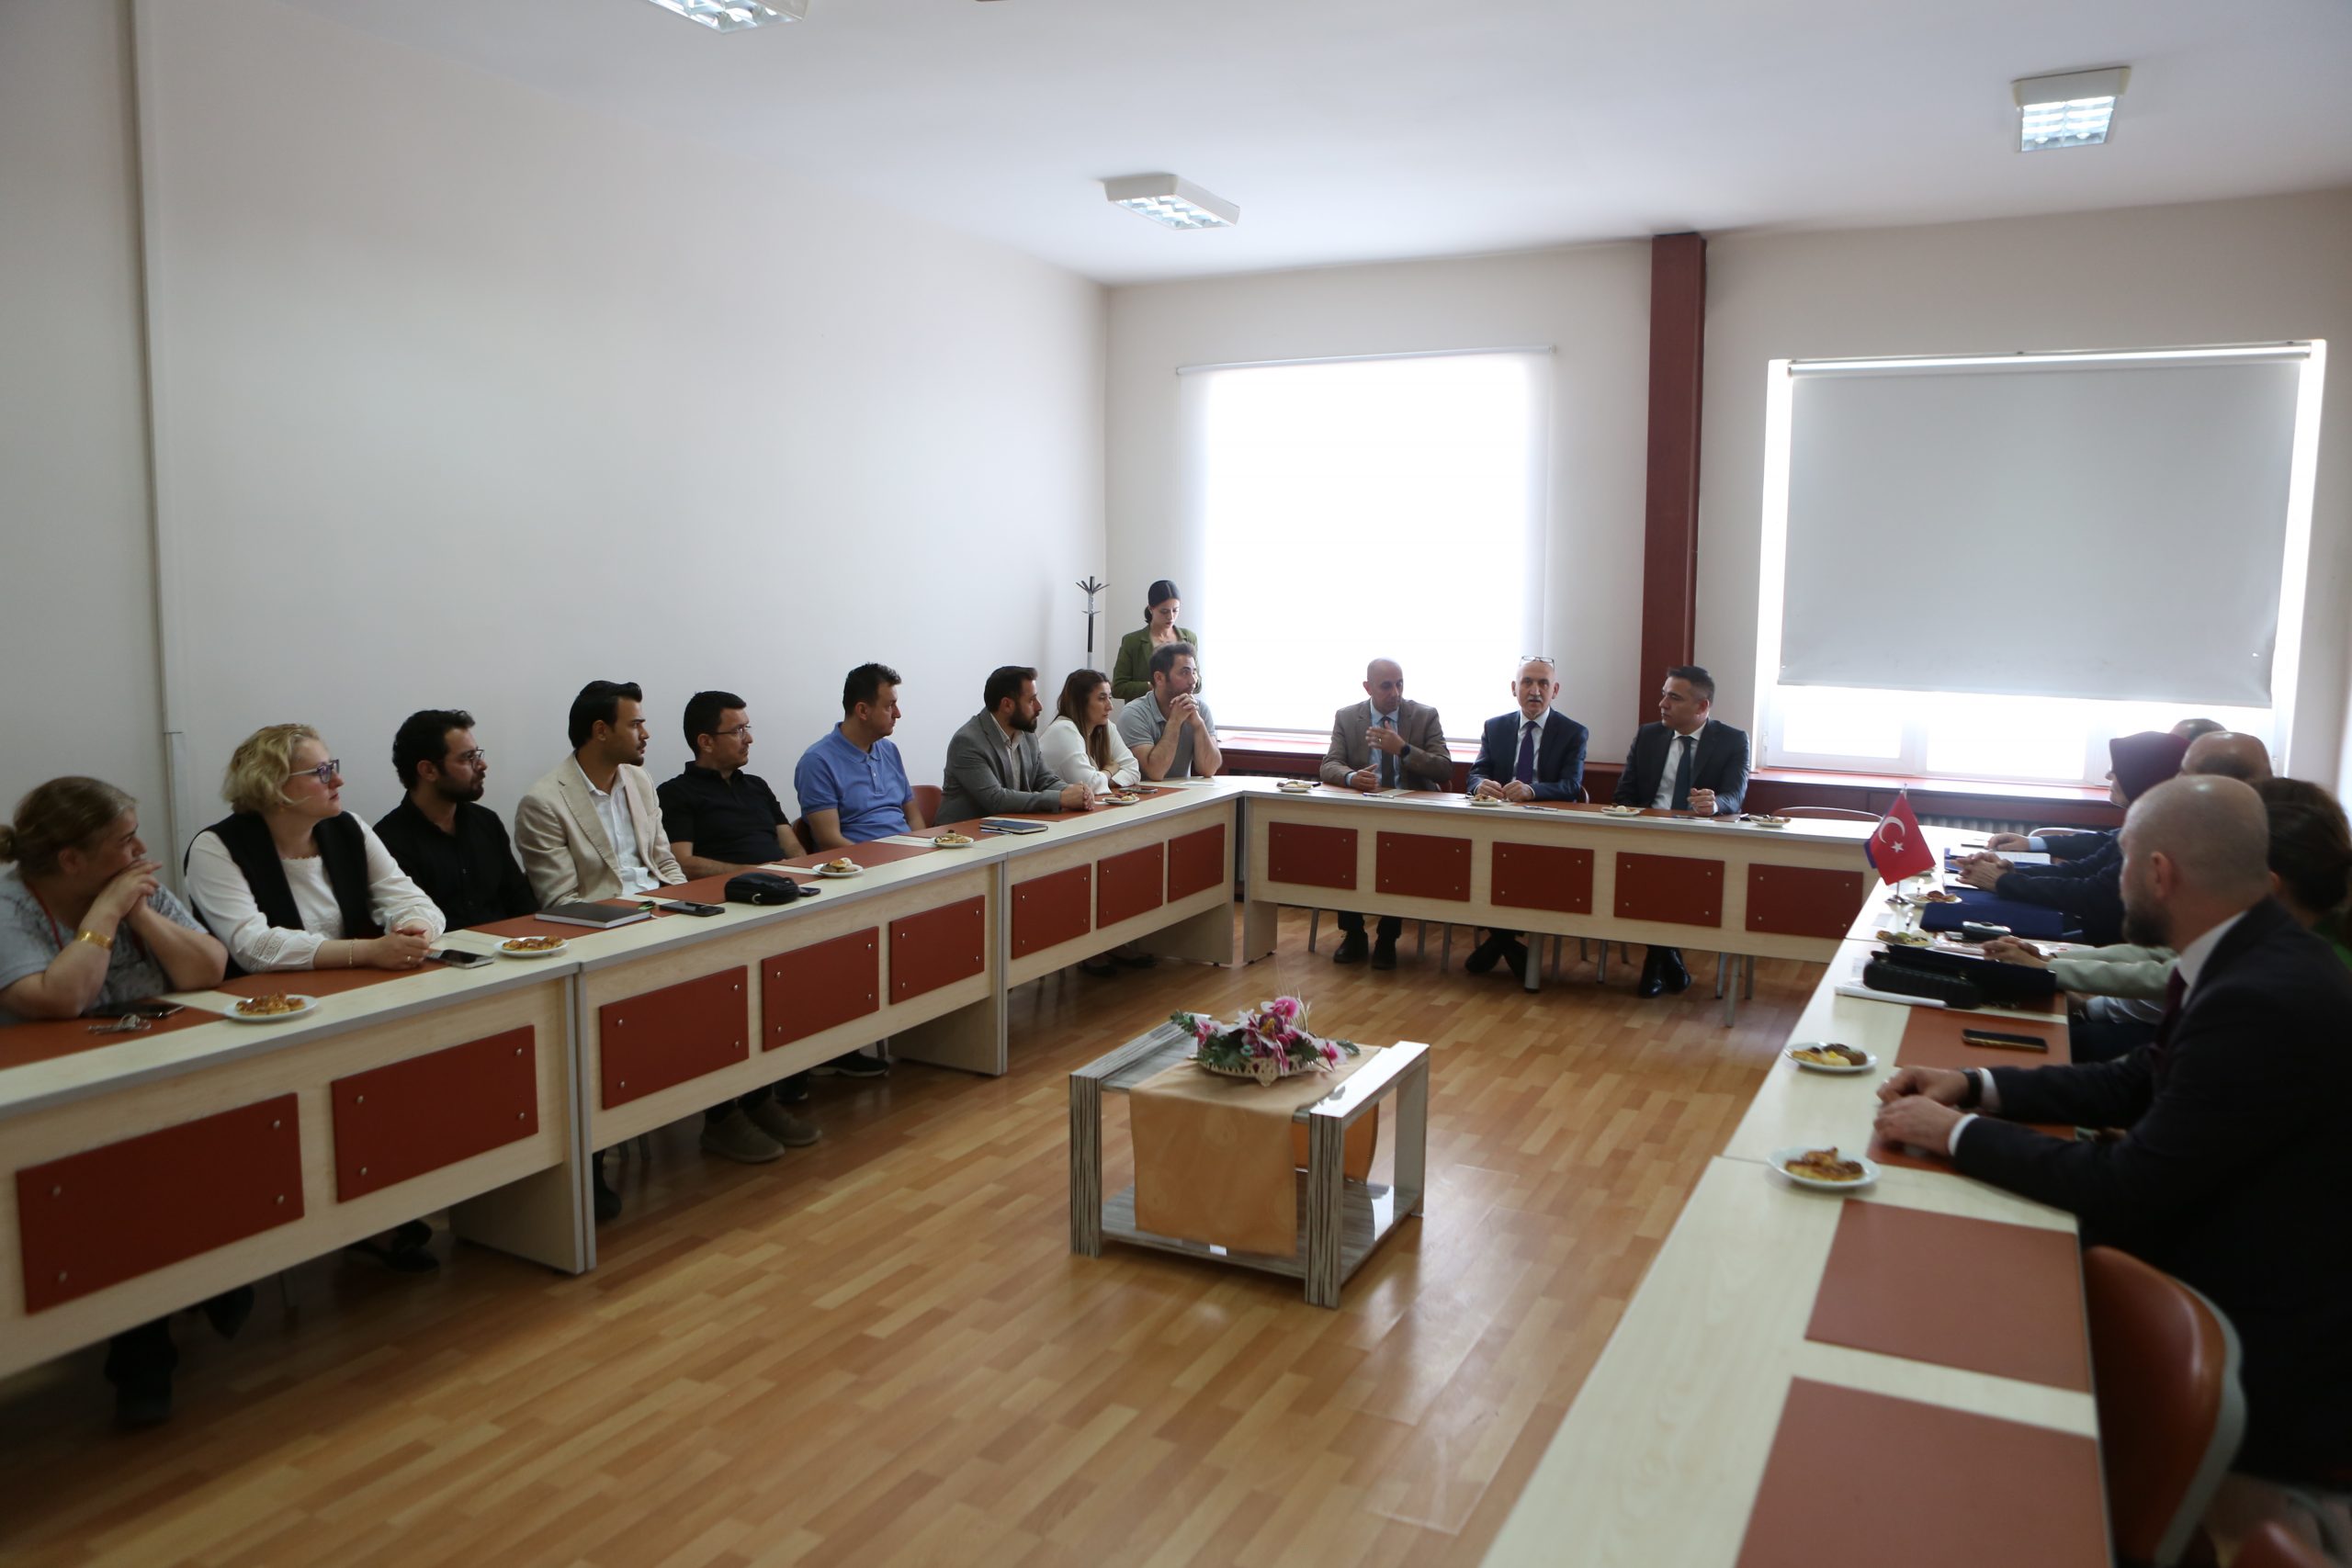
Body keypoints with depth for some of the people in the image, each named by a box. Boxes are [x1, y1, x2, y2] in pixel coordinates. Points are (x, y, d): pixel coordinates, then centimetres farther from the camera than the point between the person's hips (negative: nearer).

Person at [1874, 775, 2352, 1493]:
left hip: (2266, 1353, -8)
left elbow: (2129, 1189, -26)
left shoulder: (2265, 1002, -30)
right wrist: (1976, 1085, 2)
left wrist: (1958, 1132, -16)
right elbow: (2137, 1083, 11)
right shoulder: (2256, 956, 0)